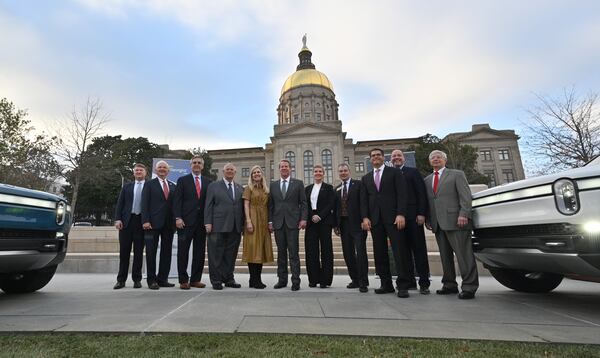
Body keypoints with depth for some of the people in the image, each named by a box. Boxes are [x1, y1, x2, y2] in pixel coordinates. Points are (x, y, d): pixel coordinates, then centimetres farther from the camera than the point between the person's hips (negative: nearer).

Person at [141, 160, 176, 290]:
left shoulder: (173, 186, 14)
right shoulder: (149, 184, 4)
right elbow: (144, 204, -3)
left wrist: (176, 221, 5)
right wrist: (145, 221, -13)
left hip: (169, 224, 4)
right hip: (153, 223, -4)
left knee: (166, 252, 7)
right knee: (151, 252, 3)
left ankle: (163, 279, 16)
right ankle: (151, 280, 12)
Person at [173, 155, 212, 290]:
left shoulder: (208, 182, 11)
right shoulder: (182, 180, 6)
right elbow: (177, 200, 0)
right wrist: (178, 218, -11)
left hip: (202, 222, 3)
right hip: (185, 222, -2)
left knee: (200, 252, 6)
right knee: (183, 251, 2)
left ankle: (196, 279, 17)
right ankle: (183, 280, 13)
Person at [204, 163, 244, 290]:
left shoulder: (240, 188, 14)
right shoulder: (214, 186, 5)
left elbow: (242, 207, 13)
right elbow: (208, 206, 0)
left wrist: (243, 225, 7)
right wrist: (208, 222, -8)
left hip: (235, 227, 3)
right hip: (218, 227, -3)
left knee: (231, 255, 10)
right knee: (216, 255, 3)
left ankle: (229, 279, 21)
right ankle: (216, 280, 14)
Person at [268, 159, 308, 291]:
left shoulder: (298, 183, 5)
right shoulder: (273, 185, 13)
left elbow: (303, 203, 2)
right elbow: (271, 205, 11)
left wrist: (303, 219, -7)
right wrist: (270, 221, 4)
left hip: (293, 222, -3)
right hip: (278, 223, 3)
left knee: (293, 253, -2)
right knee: (281, 253, 8)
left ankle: (295, 281, 5)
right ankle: (282, 279, 18)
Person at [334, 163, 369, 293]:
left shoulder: (359, 184, 1)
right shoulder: (337, 189, 15)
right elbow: (336, 208, 14)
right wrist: (336, 225, 8)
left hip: (357, 223, -5)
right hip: (343, 224, 5)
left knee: (361, 252, -5)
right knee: (348, 253, 8)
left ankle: (363, 282, 3)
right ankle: (355, 279, 21)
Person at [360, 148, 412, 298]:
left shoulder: (395, 172, 6)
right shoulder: (366, 177, 17)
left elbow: (401, 194, -3)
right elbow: (363, 200, 11)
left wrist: (401, 214, -14)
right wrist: (365, 217, -2)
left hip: (393, 217, -4)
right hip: (375, 219, 4)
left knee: (399, 251, -4)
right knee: (379, 253, 6)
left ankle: (403, 285, 4)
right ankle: (386, 284, 15)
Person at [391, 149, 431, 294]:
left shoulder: (413, 172, 7)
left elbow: (422, 193, -1)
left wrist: (421, 213, -11)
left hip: (413, 216, -3)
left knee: (419, 249, 1)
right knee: (404, 251, 6)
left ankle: (424, 282, 6)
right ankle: (410, 281, 14)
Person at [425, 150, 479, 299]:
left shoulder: (457, 174, 7)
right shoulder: (427, 180, 20)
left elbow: (465, 196, -3)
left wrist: (463, 214, -15)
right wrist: (427, 219, 8)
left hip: (455, 221, -5)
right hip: (437, 223, 5)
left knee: (463, 253, -4)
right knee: (445, 255, 8)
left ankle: (469, 287, 2)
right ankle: (449, 285, 16)